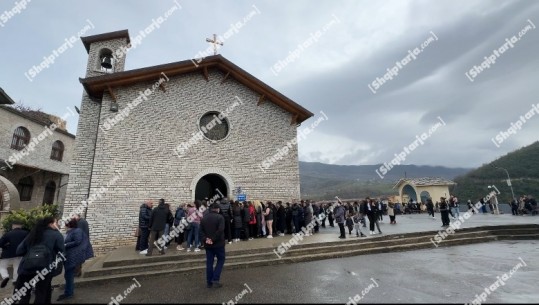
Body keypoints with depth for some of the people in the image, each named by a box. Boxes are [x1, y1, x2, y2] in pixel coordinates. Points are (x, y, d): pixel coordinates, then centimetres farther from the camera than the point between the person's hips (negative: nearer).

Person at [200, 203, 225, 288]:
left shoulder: (204, 218, 7)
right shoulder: (220, 217, -12)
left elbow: (201, 230, 2)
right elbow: (220, 230, -22)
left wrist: (205, 239, -8)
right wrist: (213, 239, -15)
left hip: (207, 244, 5)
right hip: (218, 244, -5)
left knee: (209, 262, 13)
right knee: (220, 260, 11)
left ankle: (209, 282, 18)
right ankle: (215, 279, 3)